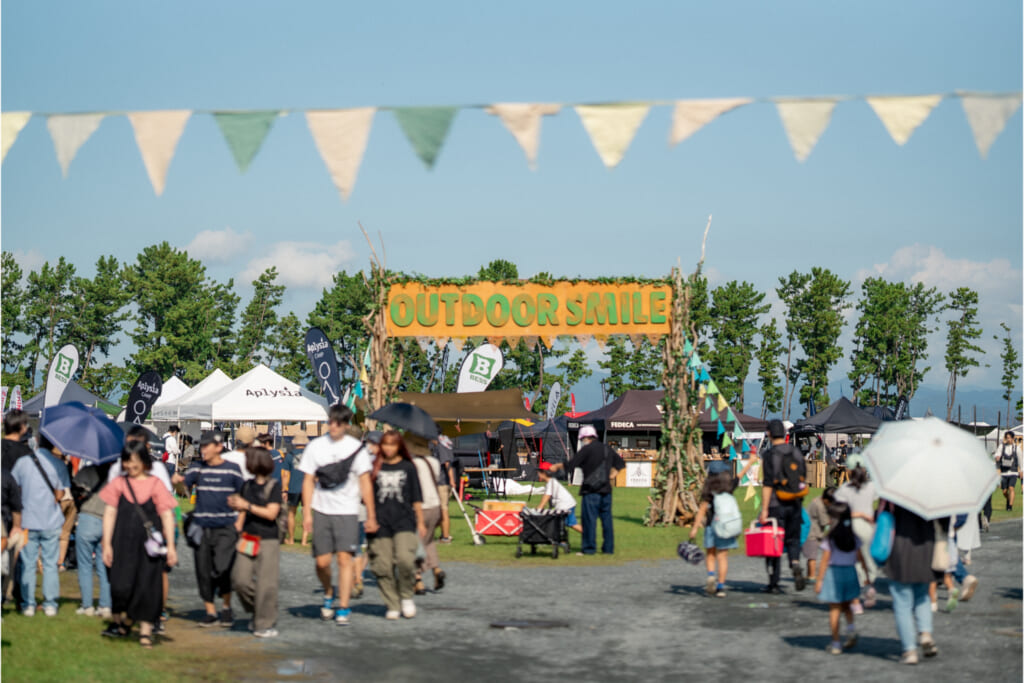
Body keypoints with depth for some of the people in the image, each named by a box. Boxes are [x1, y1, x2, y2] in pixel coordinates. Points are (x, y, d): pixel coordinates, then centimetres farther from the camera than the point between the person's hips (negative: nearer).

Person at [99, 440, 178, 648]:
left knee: (148, 585, -1)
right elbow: (109, 514, 7)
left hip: (149, 543, -1)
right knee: (121, 584, -4)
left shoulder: (155, 485, 3)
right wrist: (107, 544, 1)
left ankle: (145, 629, 7)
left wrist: (170, 546, -2)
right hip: (124, 543, 1)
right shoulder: (118, 484, 6)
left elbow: (167, 515, 3)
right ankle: (122, 621, 18)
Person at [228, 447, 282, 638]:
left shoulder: (274, 486, -6)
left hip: (268, 540, -5)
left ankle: (265, 624, 4)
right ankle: (256, 610, 19)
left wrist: (247, 506, -14)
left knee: (265, 583, -4)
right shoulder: (247, 486, 12)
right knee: (240, 580, -4)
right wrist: (238, 526, 6)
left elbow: (271, 513, -12)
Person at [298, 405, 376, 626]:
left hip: (347, 511, -1)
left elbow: (365, 482, 3)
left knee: (344, 558, -9)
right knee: (322, 562, 0)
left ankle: (343, 607, -3)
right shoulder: (316, 446, 5)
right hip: (321, 511, 1)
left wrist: (371, 516, 1)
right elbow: (308, 481, 6)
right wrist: (306, 513, -2)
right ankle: (329, 593, 29)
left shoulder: (355, 447, 2)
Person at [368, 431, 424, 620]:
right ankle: (392, 605, 10)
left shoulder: (408, 467, 10)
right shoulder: (375, 467, 8)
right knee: (383, 566, -2)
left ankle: (406, 597, 4)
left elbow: (416, 498, 13)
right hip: (380, 523, 1)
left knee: (405, 559, -19)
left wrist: (420, 522, 11)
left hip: (404, 521, -1)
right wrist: (369, 519, 2)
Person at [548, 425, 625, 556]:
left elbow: (570, 465, -9)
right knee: (606, 519, 9)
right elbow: (620, 463, 25)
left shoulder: (587, 449, -8)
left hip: (591, 490, -7)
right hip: (606, 490, 7)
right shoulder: (607, 449, 14)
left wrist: (557, 466, 6)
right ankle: (609, 548, 11)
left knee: (590, 519, -2)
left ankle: (589, 548, -1)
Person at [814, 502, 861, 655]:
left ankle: (835, 643, 7)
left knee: (834, 609, 4)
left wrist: (819, 580, -8)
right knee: (846, 606, 21)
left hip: (833, 573, -4)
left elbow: (825, 560, -12)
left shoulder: (830, 537, -11)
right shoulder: (853, 536, 0)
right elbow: (860, 556, 4)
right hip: (850, 572, 4)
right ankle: (851, 627, -5)